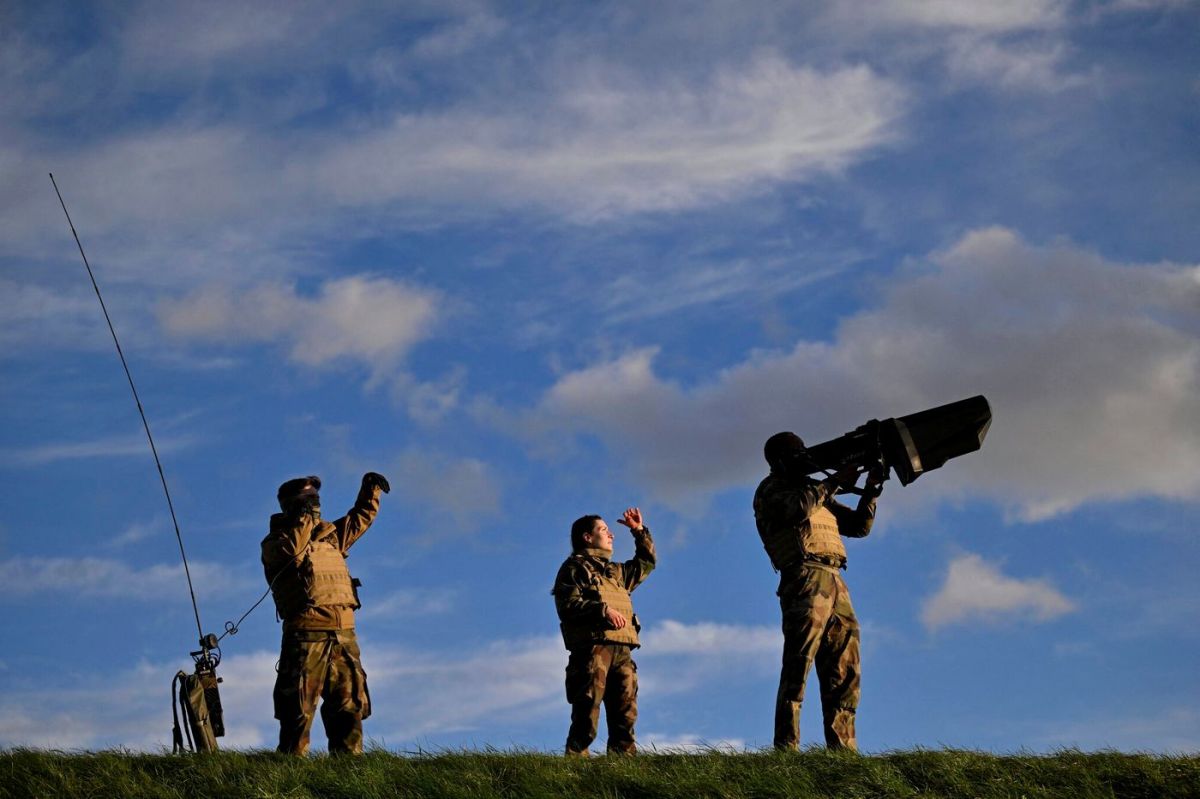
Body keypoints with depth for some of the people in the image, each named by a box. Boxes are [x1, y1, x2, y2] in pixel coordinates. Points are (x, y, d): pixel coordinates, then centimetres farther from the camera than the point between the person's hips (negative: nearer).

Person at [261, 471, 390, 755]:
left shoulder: (329, 534, 23)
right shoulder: (275, 542, 4)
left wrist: (370, 490, 22)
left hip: (344, 635, 6)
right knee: (299, 708, -8)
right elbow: (291, 550, -19)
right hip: (306, 635, -6)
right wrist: (304, 519, -10)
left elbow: (360, 519, 35)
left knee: (350, 705, 3)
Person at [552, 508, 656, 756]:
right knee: (587, 716, -14)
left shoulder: (616, 572, 31)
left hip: (621, 651, 7)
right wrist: (603, 609, -17)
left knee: (625, 715, -1)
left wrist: (639, 531, 34)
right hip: (592, 647, -7)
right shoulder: (574, 568, 7)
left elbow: (647, 562, 43)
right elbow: (567, 605, -8)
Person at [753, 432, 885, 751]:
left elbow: (859, 526, 27)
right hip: (806, 578, -8)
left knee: (844, 675, 3)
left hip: (835, 582, 8)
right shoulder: (772, 488, 8)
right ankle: (785, 748, -19)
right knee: (797, 668, -15)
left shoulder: (818, 494, 30)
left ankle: (843, 750, 1)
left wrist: (871, 490, 14)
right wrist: (835, 482, -6)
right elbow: (799, 506, -15)